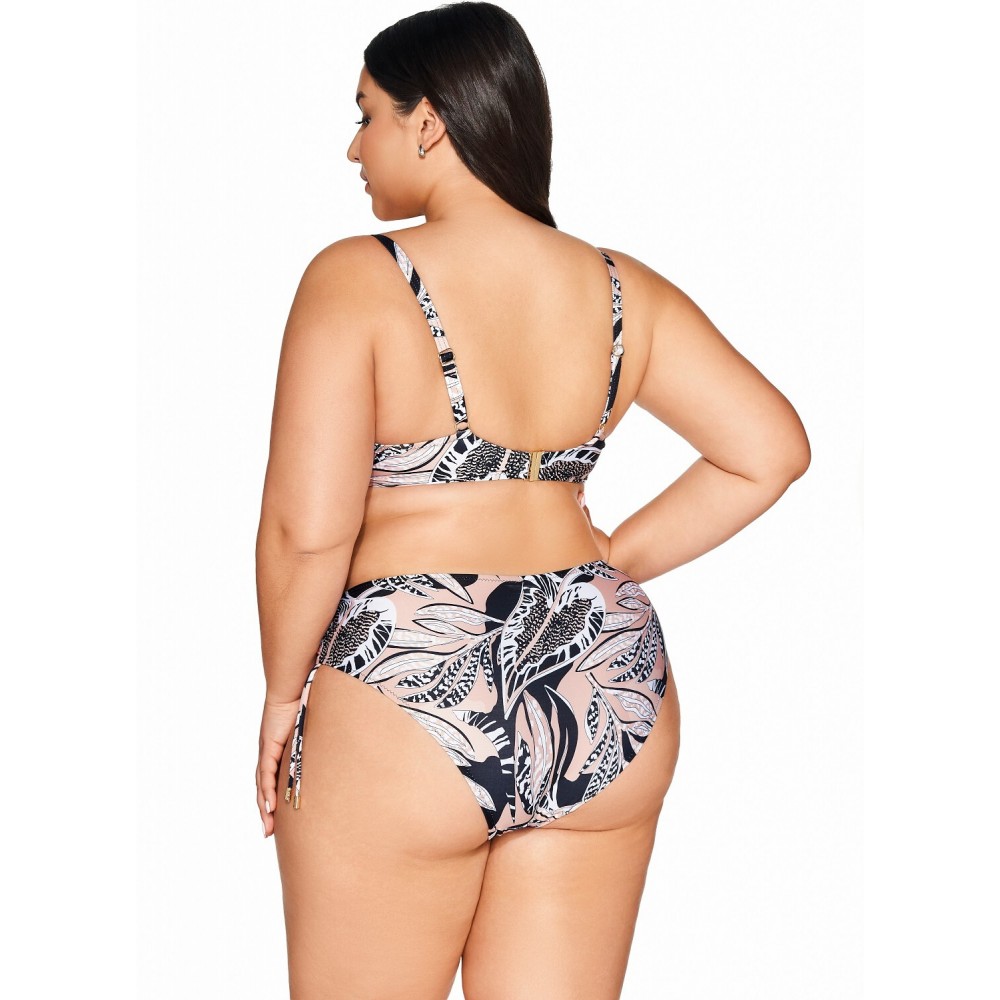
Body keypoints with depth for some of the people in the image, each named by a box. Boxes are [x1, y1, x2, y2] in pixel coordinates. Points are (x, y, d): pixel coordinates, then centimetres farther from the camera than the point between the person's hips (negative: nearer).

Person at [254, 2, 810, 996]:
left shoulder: (357, 280, -11)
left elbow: (308, 529, -17)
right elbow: (770, 449, 2)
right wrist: (617, 562, 8)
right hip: (608, 697, 5)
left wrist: (283, 692, -2)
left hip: (407, 701, -5)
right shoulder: (623, 291, 3)